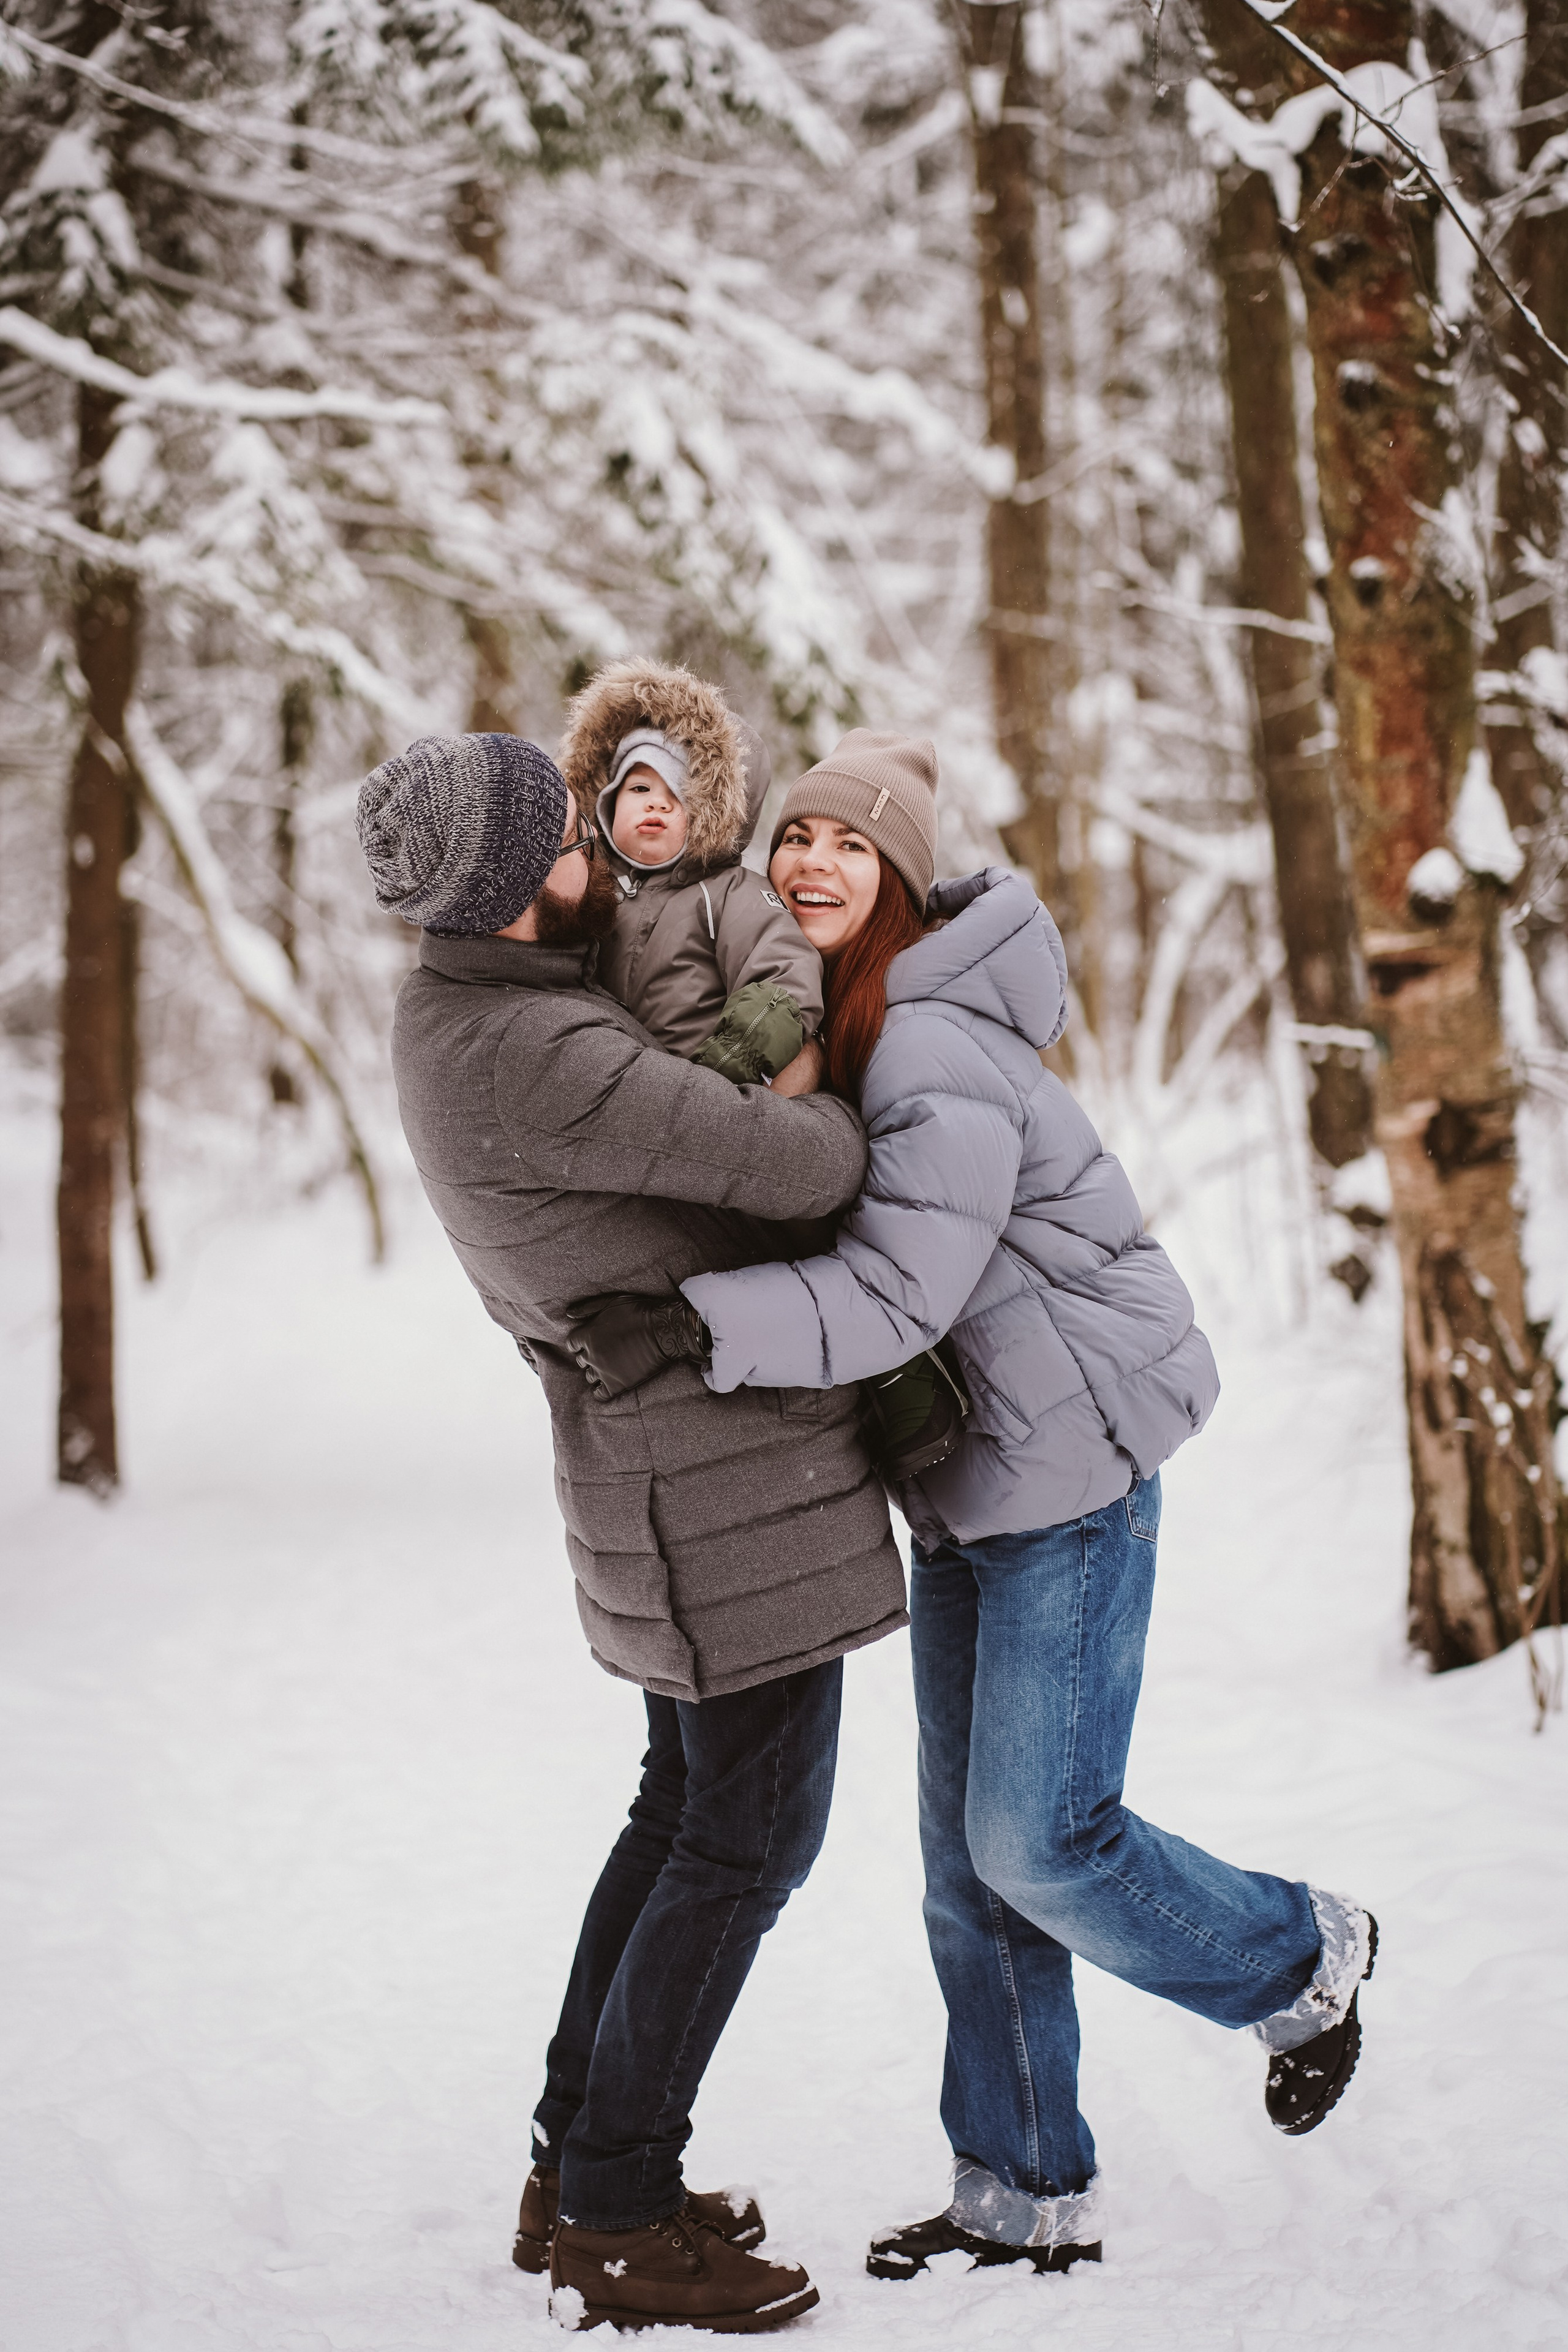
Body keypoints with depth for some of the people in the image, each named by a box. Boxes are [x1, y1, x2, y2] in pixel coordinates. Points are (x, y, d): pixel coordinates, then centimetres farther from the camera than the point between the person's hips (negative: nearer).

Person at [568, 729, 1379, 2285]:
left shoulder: (938, 1056, -22)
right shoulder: (817, 1024, 8)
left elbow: (895, 1294, -30)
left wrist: (687, 1327, -37)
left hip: (1075, 1466, -9)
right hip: (968, 1484, 9)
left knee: (1040, 1835, -8)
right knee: (968, 1858, 10)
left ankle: (1299, 1962, 20)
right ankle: (1026, 2198, 21)